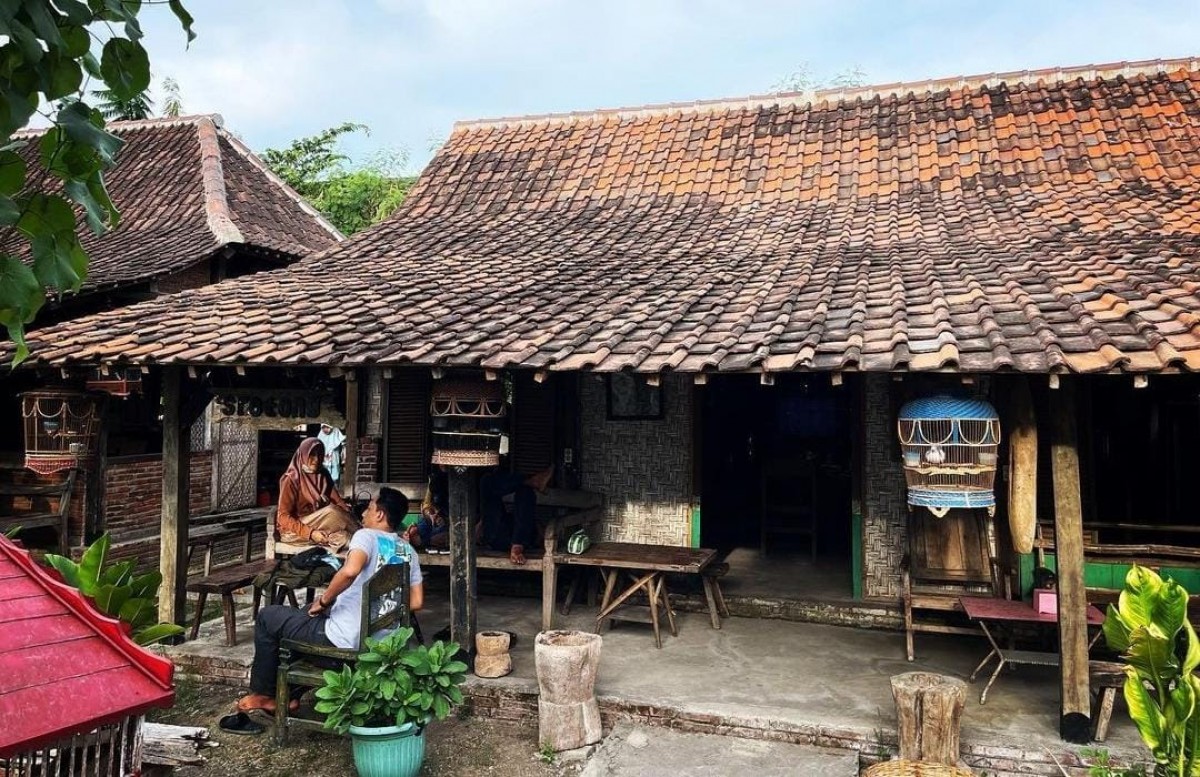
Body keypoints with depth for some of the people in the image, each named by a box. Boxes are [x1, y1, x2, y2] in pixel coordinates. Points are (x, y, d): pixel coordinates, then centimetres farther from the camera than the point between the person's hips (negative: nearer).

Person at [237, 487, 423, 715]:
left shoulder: (367, 536, -14)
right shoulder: (408, 551, 6)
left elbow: (350, 571, -34)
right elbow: (416, 602, 6)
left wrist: (323, 601, -18)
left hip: (344, 642, -8)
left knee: (267, 616, 14)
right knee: (304, 616, 33)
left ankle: (263, 694, 25)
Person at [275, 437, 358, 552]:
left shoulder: (323, 476, 8)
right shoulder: (291, 479, -10)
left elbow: (338, 501, -1)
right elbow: (283, 517, -14)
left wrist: (348, 513, -24)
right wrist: (310, 533, -27)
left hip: (320, 526, 5)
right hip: (294, 530, -5)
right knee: (331, 511, -31)